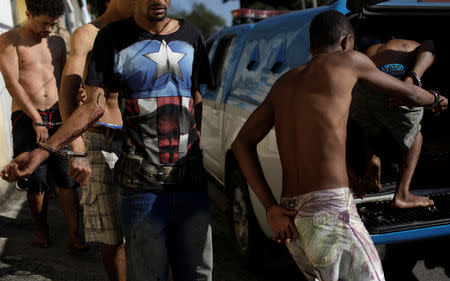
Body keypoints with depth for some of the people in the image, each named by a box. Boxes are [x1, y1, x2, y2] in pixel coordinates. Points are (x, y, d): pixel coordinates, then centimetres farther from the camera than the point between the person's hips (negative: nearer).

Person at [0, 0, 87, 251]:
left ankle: (74, 237, -1)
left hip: (57, 116, 3)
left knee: (67, 178, -3)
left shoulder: (57, 42, 14)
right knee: (36, 181, 2)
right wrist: (36, 120, -14)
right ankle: (42, 230, 21)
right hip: (27, 119, -3)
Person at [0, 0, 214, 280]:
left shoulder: (191, 35, 10)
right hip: (142, 184, -3)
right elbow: (95, 105, -7)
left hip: (191, 180, 3)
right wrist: (44, 150, -16)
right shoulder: (114, 38, 0)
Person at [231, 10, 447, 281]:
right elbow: (409, 93, 17)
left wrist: (271, 208, 2)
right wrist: (436, 99, 40)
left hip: (290, 218, 7)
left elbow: (242, 143, 8)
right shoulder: (349, 60, 4)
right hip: (330, 212, -7)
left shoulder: (284, 82, 17)